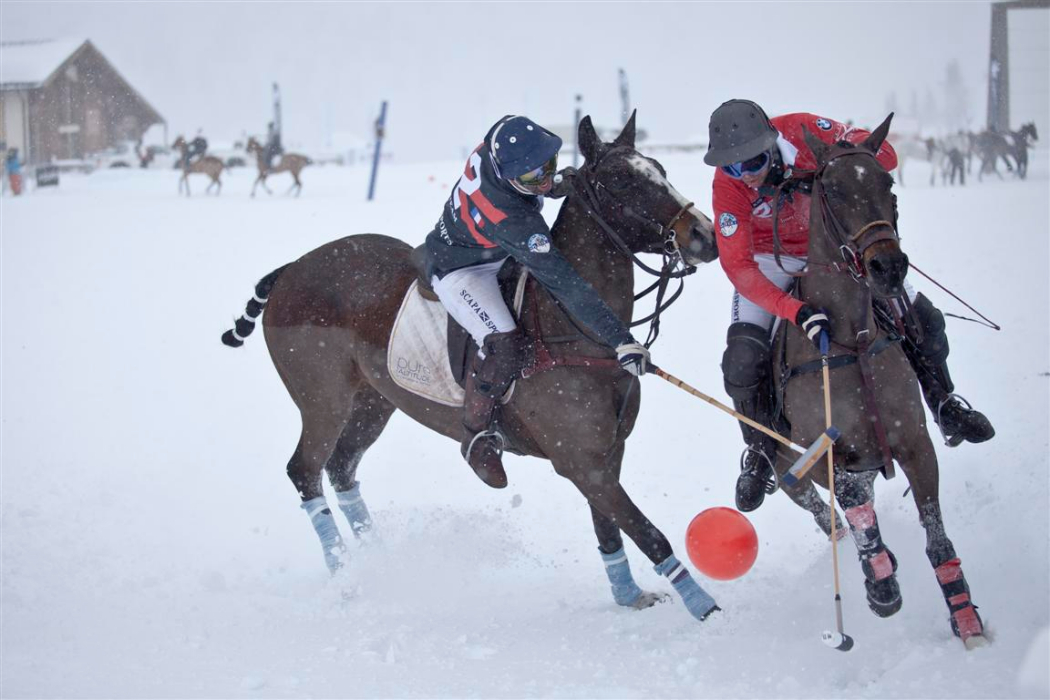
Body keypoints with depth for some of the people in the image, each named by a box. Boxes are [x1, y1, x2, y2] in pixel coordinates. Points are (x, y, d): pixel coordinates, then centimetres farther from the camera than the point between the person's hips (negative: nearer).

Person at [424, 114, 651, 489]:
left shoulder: (498, 146, -23)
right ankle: (476, 436, -6)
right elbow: (562, 282, -42)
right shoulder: (512, 219, -42)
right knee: (503, 342, -29)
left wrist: (556, 183, -7)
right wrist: (620, 340, -41)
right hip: (459, 270, -10)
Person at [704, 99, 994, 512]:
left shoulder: (802, 131, -30)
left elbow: (884, 155, -20)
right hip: (772, 260, -2)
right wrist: (798, 313, -49)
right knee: (742, 361, -20)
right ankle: (761, 452, 5)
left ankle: (945, 406, 23)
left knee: (923, 319, -3)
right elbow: (738, 268, -36)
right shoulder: (728, 186, -32)